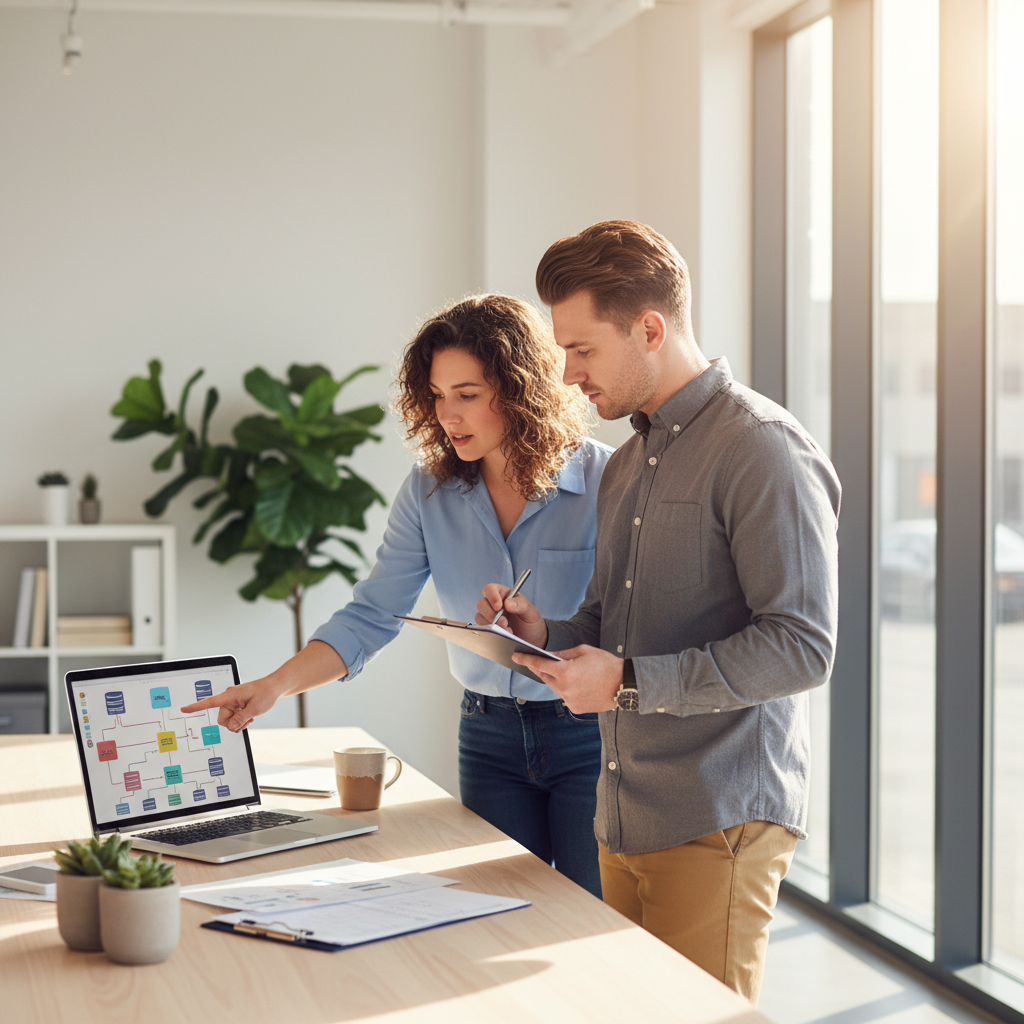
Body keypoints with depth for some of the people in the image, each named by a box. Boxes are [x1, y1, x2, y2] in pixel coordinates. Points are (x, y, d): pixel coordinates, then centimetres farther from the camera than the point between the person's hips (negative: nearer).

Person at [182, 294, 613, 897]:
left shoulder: (604, 480, -11)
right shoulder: (430, 491, 0)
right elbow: (371, 616, -2)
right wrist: (276, 685, -14)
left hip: (588, 735, -3)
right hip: (491, 734, 4)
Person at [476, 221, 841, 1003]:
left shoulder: (764, 452, -12)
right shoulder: (627, 466, 17)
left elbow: (801, 647, -19)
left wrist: (629, 681, -20)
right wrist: (546, 634, 3)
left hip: (717, 823, -8)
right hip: (625, 819, 8)